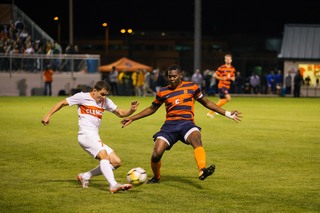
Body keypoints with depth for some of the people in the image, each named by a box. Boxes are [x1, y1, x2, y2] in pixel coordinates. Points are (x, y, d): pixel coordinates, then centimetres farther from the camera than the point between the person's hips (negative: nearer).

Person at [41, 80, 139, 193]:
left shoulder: (106, 101, 17)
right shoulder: (82, 97, 1)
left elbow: (120, 113, 17)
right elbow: (62, 103, 7)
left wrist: (131, 111, -4)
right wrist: (48, 115, -2)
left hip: (95, 138, 8)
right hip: (86, 135, -8)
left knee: (116, 162, -1)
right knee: (104, 155, -29)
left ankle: (85, 176, 8)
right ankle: (113, 185, -46)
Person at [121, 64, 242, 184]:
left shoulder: (192, 87, 9)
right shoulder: (163, 92, 13)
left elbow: (206, 103, 19)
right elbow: (152, 109, 26)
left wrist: (227, 114, 18)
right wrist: (132, 118, 23)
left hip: (187, 123, -2)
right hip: (169, 125, 2)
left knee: (196, 138, -37)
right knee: (156, 154, -16)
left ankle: (202, 170, -55)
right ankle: (156, 177, 16)